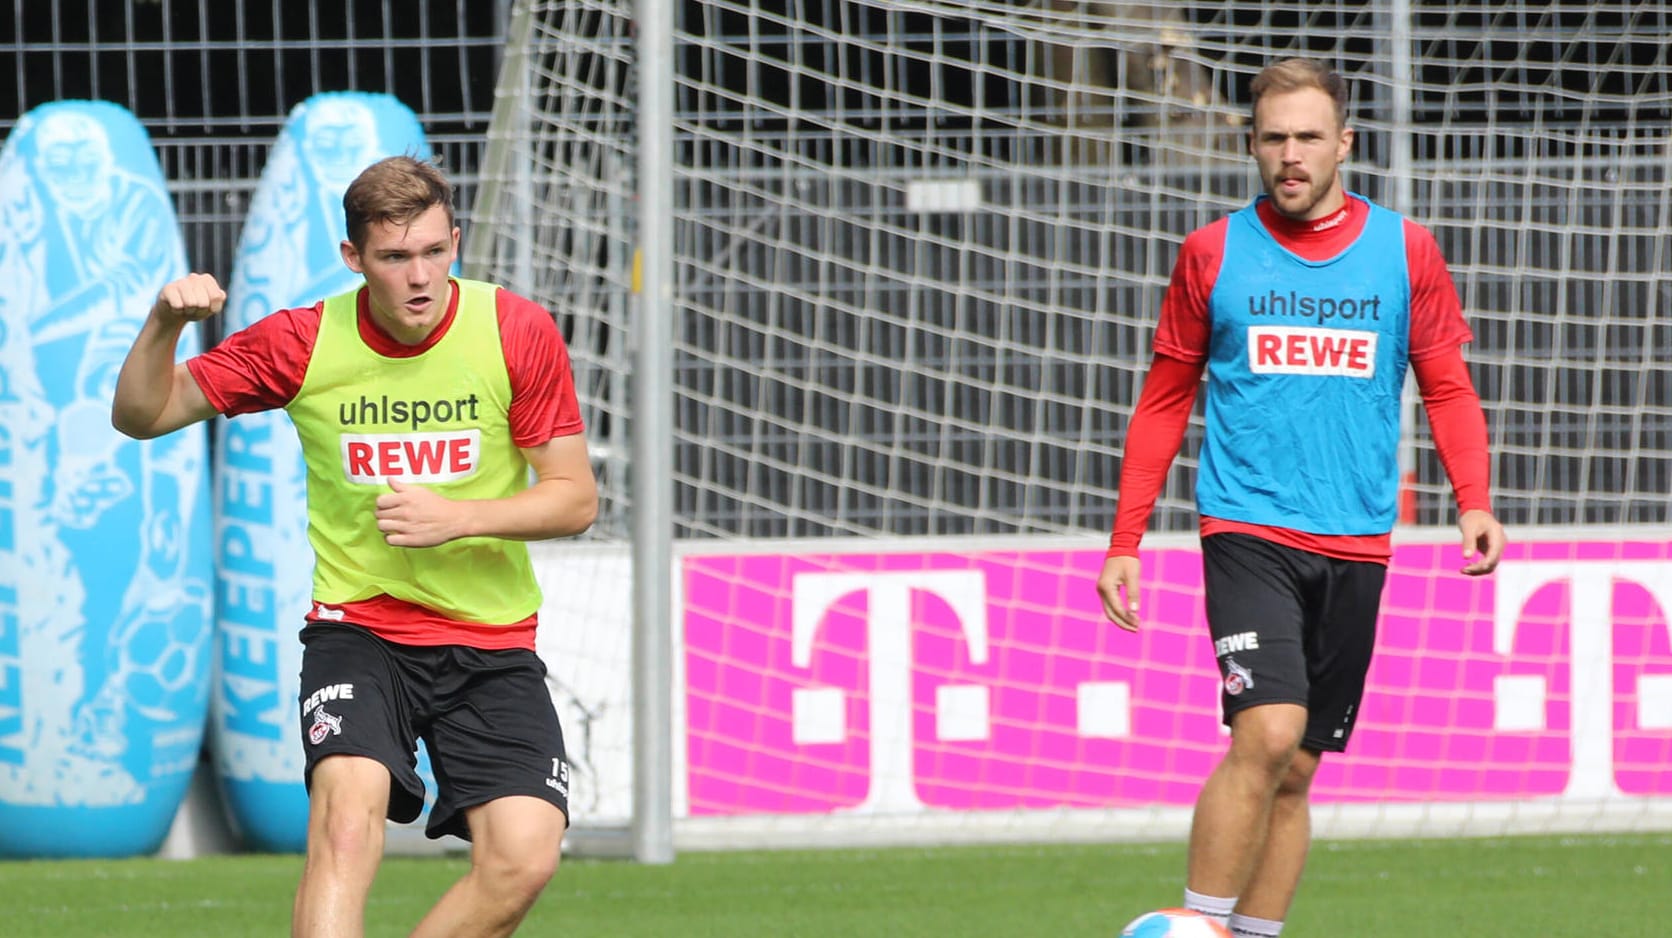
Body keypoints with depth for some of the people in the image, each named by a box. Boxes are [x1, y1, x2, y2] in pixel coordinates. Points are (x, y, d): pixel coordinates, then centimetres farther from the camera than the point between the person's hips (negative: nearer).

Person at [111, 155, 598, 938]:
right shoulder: (303, 343, -5)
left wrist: (457, 517, -17)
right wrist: (165, 324, -18)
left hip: (492, 641, 1)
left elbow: (574, 497, -1)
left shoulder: (519, 333, -6)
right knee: (348, 815, -28)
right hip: (358, 626, -1)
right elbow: (140, 416, 2)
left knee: (522, 858, -16)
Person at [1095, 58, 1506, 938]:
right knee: (1268, 733, -20)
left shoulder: (1404, 252, 6)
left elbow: (1447, 388, 11)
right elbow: (1165, 401, 10)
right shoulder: (1213, 254, 4)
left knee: (1296, 770, 6)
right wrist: (1125, 542, 6)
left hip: (1355, 543, 2)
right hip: (1249, 530, -2)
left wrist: (1474, 500, -6)